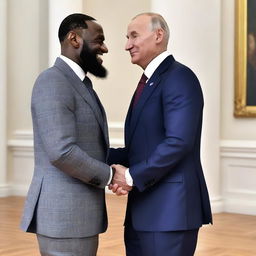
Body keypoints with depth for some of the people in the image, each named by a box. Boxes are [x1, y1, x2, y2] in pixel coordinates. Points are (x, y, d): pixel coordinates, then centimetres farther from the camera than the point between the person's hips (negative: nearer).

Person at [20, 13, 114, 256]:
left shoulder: (77, 85, 18)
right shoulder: (53, 82, -15)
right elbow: (62, 153, -25)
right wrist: (109, 176, -12)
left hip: (74, 212, 10)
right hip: (64, 215, -10)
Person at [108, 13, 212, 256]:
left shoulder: (179, 77, -10)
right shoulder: (148, 83, 20)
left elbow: (179, 142, -20)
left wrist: (132, 176, -15)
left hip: (170, 210, -9)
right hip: (142, 211, 9)